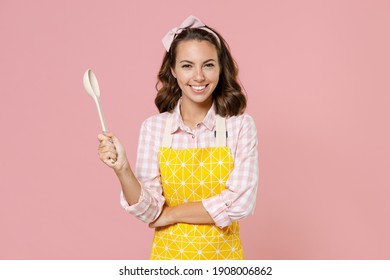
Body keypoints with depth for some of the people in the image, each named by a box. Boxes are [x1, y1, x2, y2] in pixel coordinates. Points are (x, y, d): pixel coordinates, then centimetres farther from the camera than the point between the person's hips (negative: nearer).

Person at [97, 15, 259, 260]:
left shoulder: (241, 125, -11)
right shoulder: (153, 127, -8)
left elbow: (239, 204, -18)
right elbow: (149, 212, -10)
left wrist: (170, 214, -13)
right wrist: (122, 169, -25)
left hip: (223, 255, 0)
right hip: (170, 255, 1)